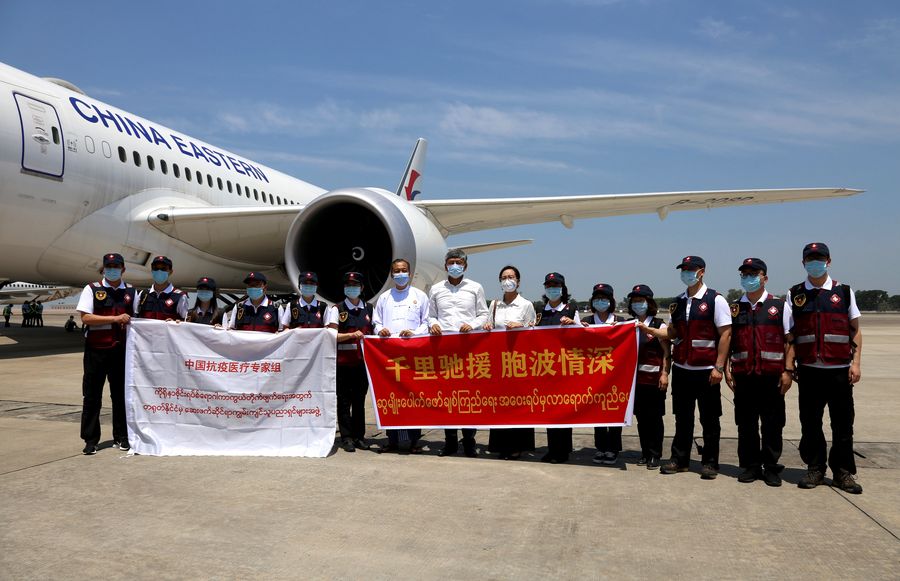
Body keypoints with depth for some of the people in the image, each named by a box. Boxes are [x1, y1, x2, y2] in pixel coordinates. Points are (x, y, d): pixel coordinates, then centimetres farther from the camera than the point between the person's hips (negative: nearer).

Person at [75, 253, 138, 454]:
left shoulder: (130, 292, 11)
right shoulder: (92, 289, 1)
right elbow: (86, 318, -8)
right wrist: (115, 318, -16)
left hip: (121, 348, 3)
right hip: (96, 348, -2)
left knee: (120, 394, 9)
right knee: (92, 395, 3)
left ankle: (121, 437, 19)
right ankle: (90, 440, 11)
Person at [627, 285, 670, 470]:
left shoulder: (659, 325, -3)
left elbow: (667, 353, -5)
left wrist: (664, 374, -13)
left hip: (654, 378, -4)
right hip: (636, 377, 5)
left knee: (655, 417, 1)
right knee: (641, 417, 9)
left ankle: (655, 455, 9)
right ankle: (645, 453, 19)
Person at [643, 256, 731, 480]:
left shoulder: (715, 300, -6)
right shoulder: (678, 303, 12)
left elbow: (725, 334, -9)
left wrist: (719, 367, -14)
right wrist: (649, 330, 1)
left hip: (706, 371, -5)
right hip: (681, 369, 5)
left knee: (709, 419, 5)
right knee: (682, 417, 12)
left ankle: (710, 463, 16)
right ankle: (679, 460, 22)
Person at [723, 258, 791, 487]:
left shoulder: (779, 305, 3)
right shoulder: (735, 308, 9)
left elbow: (789, 340, 2)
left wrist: (788, 371, -4)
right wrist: (726, 369, 4)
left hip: (772, 375, -2)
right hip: (743, 376, 2)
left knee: (772, 424, 4)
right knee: (746, 424, 6)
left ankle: (771, 468, 16)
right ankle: (751, 466, 17)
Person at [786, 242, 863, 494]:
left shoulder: (844, 292, 6)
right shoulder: (795, 295, 6)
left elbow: (855, 330, 6)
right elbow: (790, 334, 4)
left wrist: (855, 363, -2)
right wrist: (788, 367, -2)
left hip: (839, 369, 0)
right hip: (808, 370, 0)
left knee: (842, 423, 5)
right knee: (810, 423, 7)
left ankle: (843, 472, 17)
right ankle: (815, 469, 19)